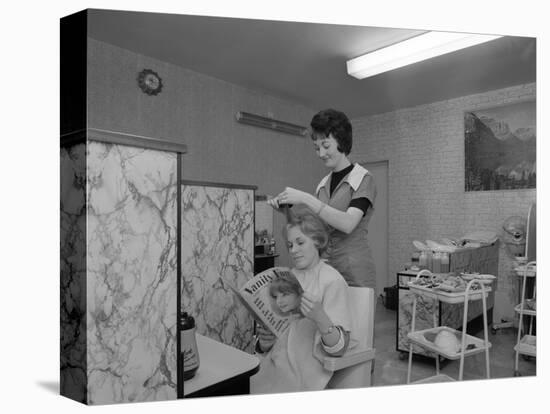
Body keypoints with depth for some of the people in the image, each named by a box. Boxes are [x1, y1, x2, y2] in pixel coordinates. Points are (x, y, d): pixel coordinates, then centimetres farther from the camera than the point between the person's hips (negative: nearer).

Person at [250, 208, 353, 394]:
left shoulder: (332, 281, -6)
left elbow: (339, 347, -12)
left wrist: (320, 318, -29)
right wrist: (264, 342, -8)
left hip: (303, 370, -5)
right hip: (272, 363, 5)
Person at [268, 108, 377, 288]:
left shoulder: (364, 180, -5)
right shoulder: (323, 184, 11)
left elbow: (348, 224, -20)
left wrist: (305, 198, -23)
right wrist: (284, 207, -6)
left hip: (354, 273, -5)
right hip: (324, 269, 5)